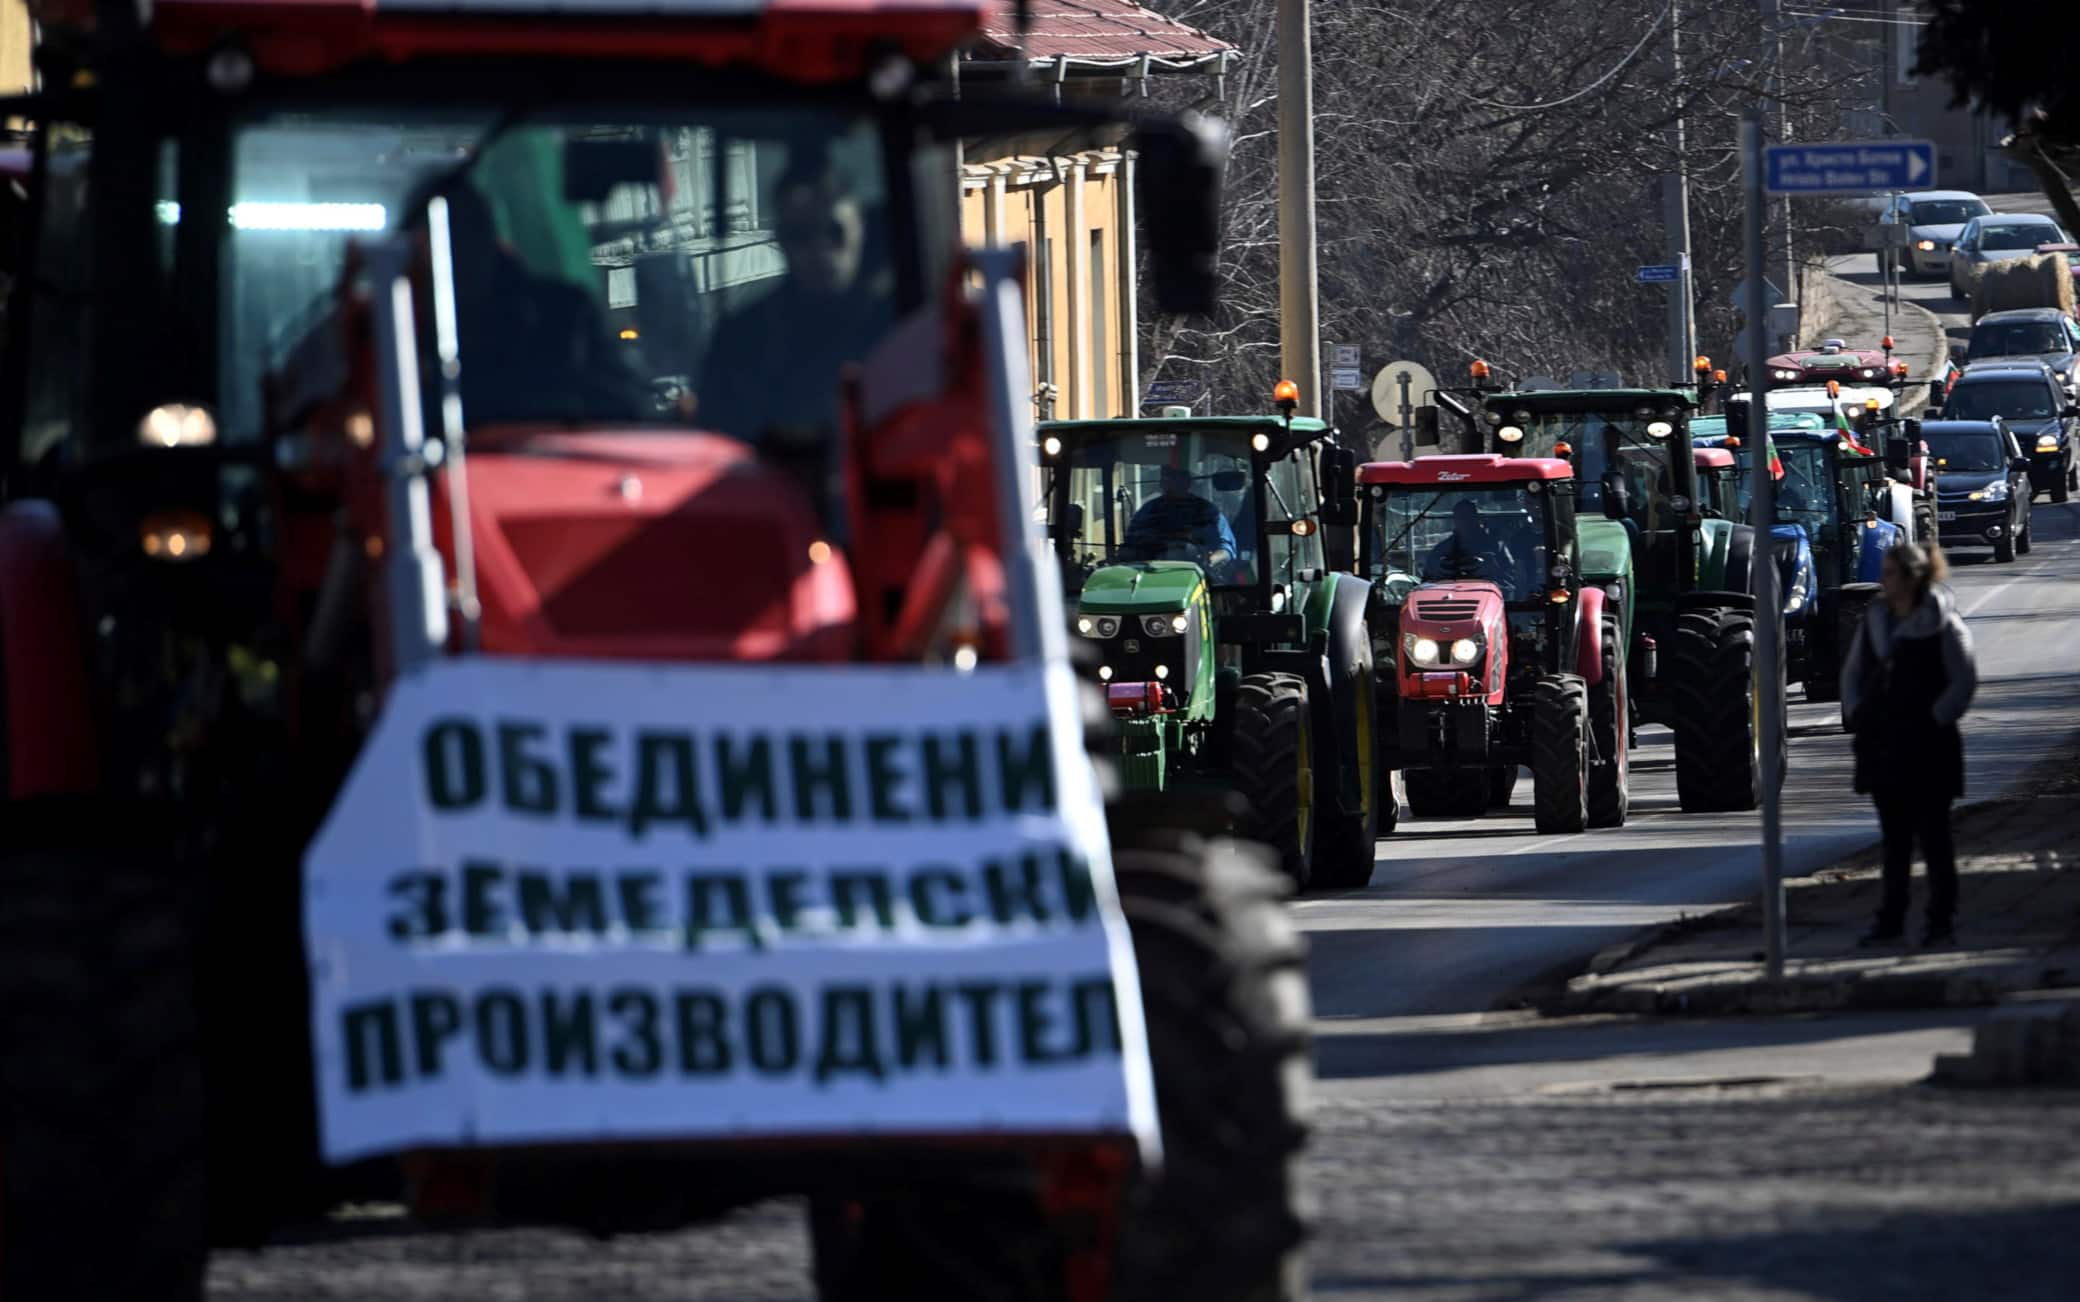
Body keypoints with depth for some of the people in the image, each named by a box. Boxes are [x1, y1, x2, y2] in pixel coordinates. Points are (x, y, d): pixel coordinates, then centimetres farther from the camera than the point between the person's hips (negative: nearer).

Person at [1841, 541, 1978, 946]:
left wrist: (1935, 721, -14)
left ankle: (1942, 917, 8)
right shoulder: (1874, 620, 9)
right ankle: (1891, 917, 15)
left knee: (1933, 835, 1)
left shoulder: (1942, 624, -9)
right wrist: (1855, 714, 4)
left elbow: (1964, 680, -10)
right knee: (1894, 837, 10)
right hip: (1882, 742, 6)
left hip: (1927, 745, -6)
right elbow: (1852, 672, 18)